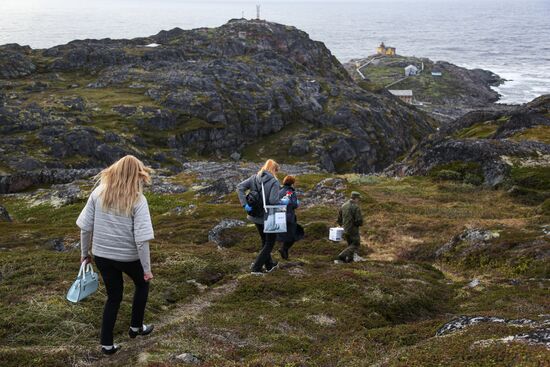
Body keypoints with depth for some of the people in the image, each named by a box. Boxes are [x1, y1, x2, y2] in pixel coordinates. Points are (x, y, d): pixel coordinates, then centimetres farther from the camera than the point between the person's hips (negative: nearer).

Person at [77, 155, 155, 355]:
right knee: (142, 284, 27)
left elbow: (85, 227, -2)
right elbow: (141, 239, -19)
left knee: (113, 297, 20)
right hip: (128, 256, -3)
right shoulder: (138, 200, -17)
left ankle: (107, 344, 23)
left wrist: (85, 253, 12)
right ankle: (136, 327, 38)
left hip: (101, 255, 4)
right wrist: (147, 268, -10)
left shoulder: (98, 193, -6)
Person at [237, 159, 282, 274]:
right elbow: (273, 201, -27)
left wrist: (245, 204, -9)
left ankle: (269, 265, 36)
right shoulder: (274, 182, -17)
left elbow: (240, 187, -8)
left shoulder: (254, 177, 0)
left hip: (256, 216, 6)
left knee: (265, 241, 24)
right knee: (270, 243, 11)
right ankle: (256, 267, 6)